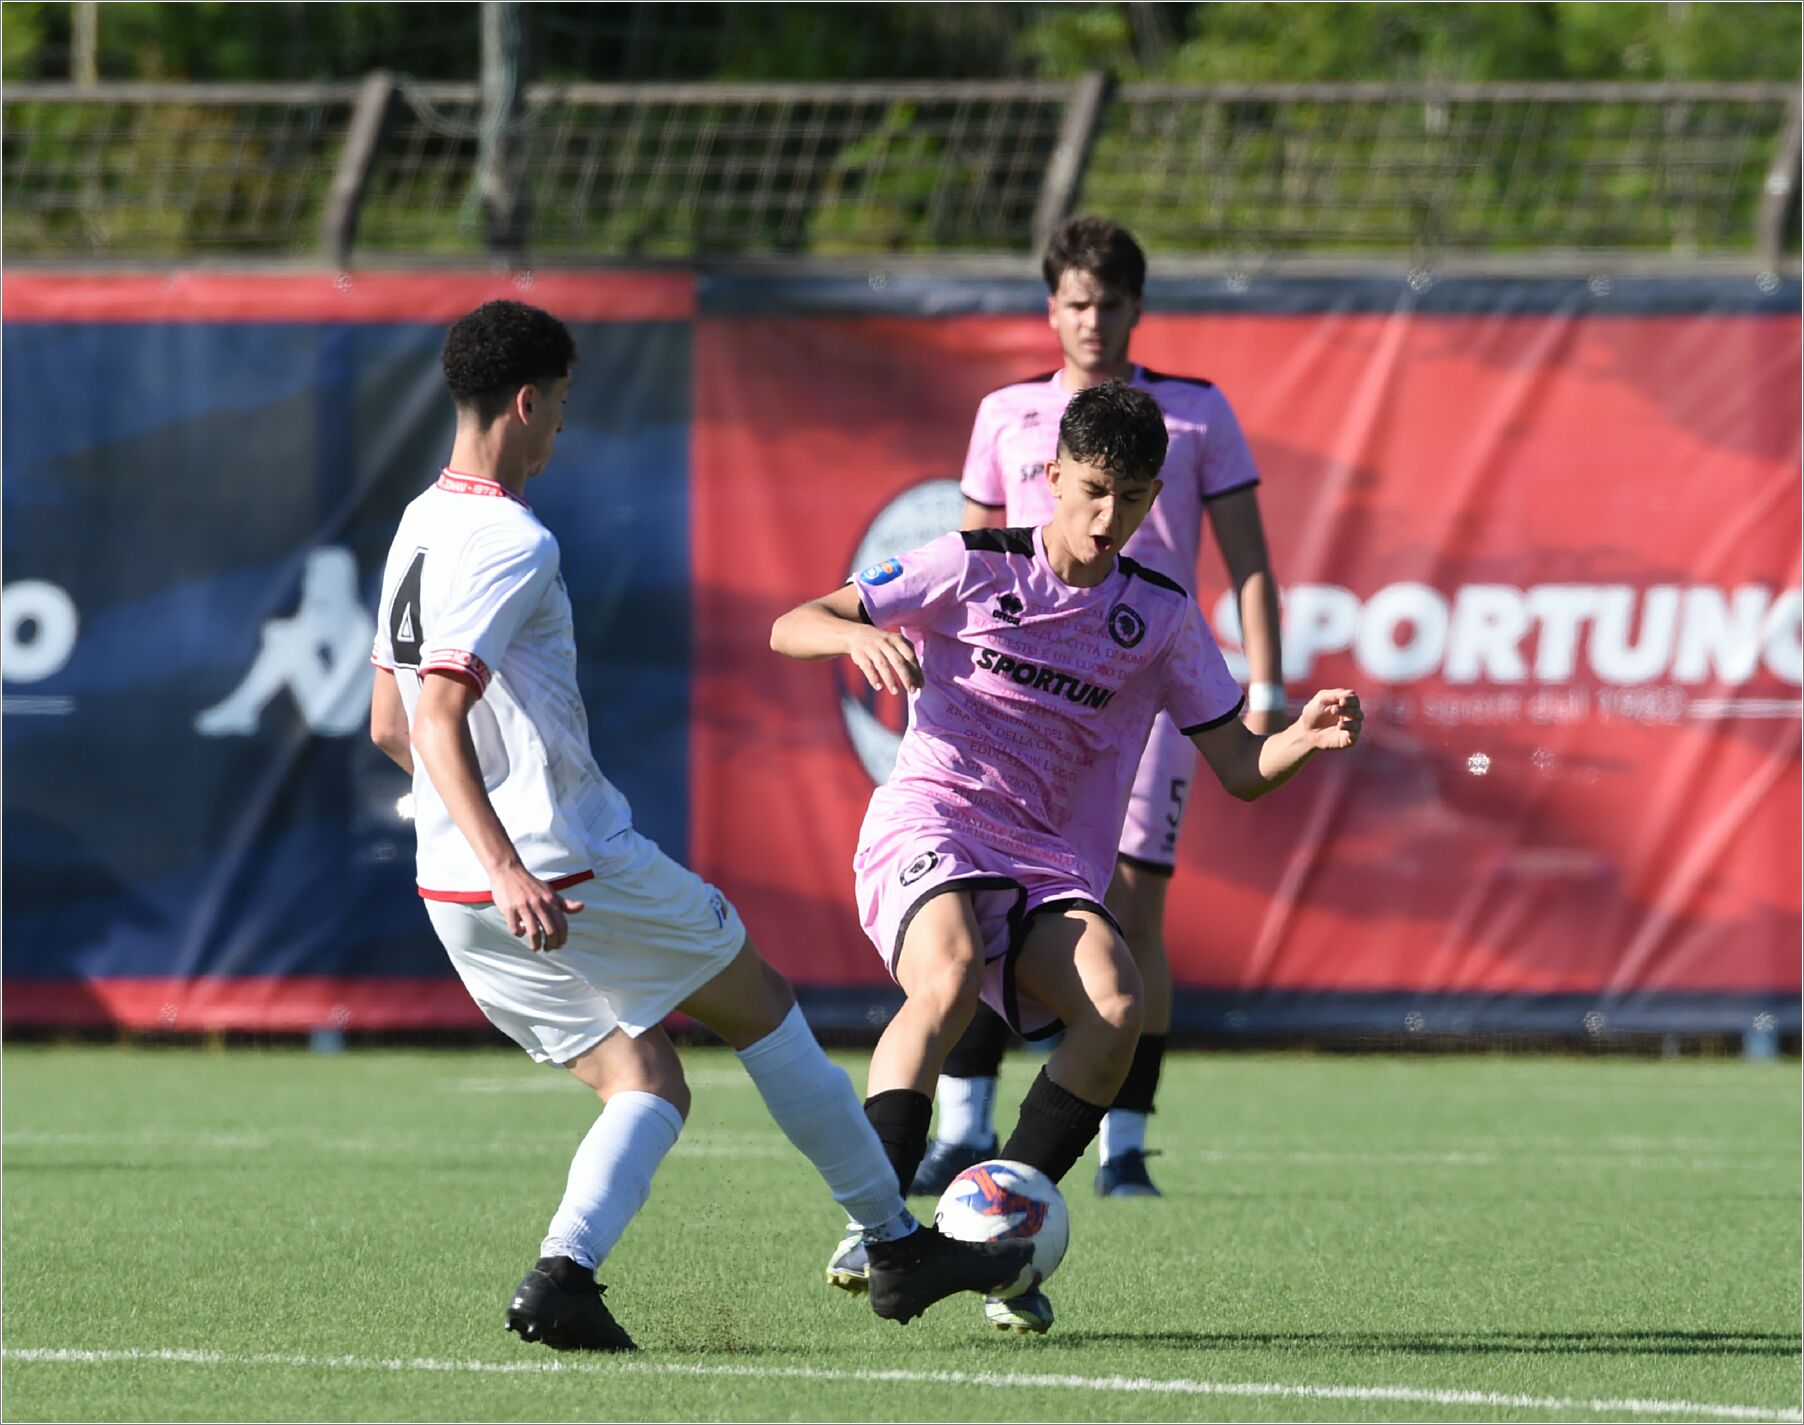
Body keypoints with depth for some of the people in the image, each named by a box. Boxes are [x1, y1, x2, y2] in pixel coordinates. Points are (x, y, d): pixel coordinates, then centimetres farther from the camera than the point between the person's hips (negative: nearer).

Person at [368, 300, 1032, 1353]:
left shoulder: (422, 527, 12)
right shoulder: (513, 544, -17)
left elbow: (390, 726, 20)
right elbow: (439, 718, -27)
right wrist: (507, 867, -36)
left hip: (461, 898, 9)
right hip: (566, 867, -8)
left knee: (650, 1086, 11)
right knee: (763, 1004, 11)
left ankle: (566, 1271, -15)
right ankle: (898, 1245, 18)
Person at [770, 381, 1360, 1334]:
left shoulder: (1161, 615, 10)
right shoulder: (975, 566, 2)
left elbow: (1240, 768, 13)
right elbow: (790, 628, 1)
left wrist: (1309, 737, -10)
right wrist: (859, 636, -22)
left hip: (1051, 861, 3)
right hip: (930, 819, -3)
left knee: (1114, 1009, -26)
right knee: (950, 979, -35)